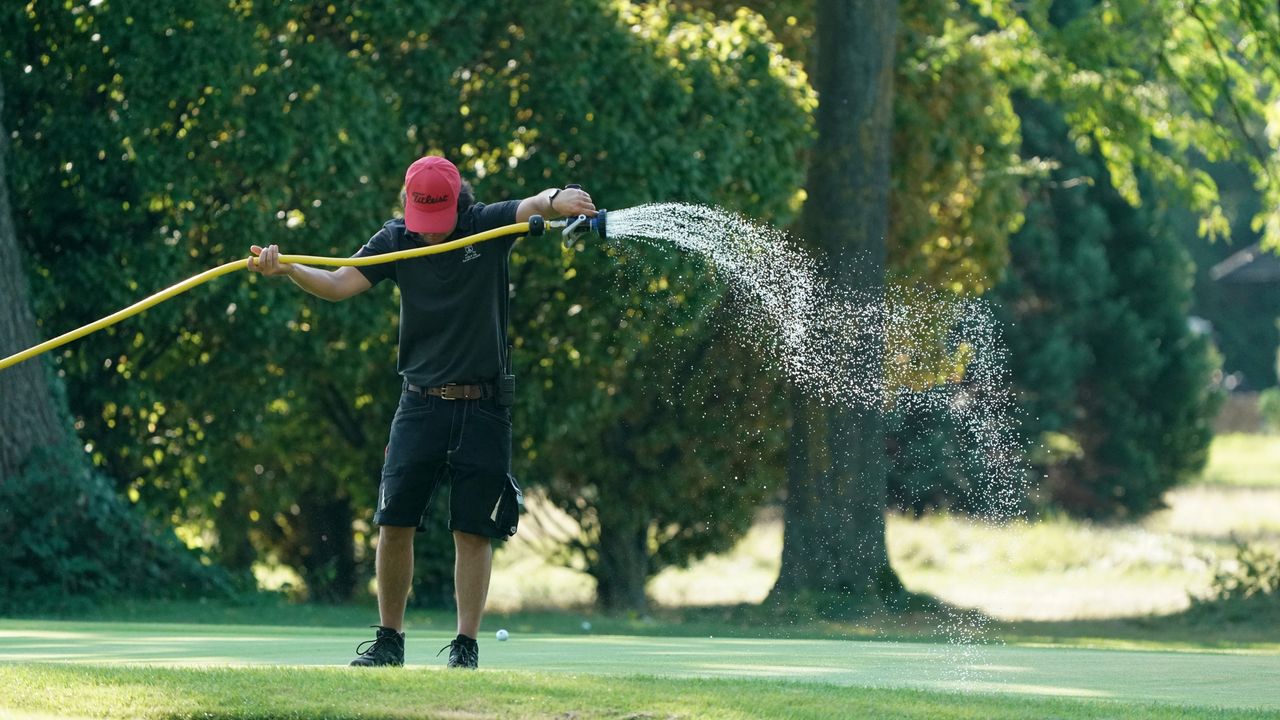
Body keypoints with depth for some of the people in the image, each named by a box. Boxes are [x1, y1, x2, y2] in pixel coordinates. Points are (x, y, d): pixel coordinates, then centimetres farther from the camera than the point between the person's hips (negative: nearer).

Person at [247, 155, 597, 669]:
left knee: (473, 530, -1)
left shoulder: (489, 226, -4)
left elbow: (535, 206, -22)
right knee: (394, 523, -3)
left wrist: (556, 200, -47)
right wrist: (285, 270, -26)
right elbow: (338, 285, -7)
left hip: (483, 409, -2)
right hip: (421, 403, 2)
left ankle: (466, 646, 5)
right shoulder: (395, 240, 2)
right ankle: (389, 640, 9)